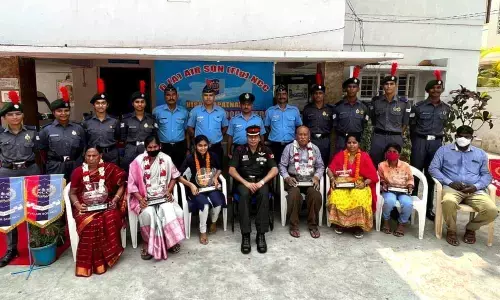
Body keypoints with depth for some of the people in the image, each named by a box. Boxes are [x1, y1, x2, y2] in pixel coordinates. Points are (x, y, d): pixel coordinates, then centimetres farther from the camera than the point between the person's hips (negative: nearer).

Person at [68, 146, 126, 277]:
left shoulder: (109, 168, 1)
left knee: (111, 218, -32)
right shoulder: (78, 171, 3)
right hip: (85, 207, 0)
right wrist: (77, 205, -10)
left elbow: (121, 186, 7)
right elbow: (72, 193, 9)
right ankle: (92, 262, -16)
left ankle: (108, 255, -13)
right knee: (91, 223, -31)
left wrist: (115, 200, -7)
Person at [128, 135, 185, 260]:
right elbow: (132, 184, -5)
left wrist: (169, 191, -3)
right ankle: (147, 243, -9)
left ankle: (171, 240, -2)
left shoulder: (166, 159, -1)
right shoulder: (138, 161, -7)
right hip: (145, 198, -2)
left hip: (163, 197, 2)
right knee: (148, 213, -31)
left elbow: (174, 176, 12)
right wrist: (140, 199, -17)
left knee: (171, 211, -25)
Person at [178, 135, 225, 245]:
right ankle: (202, 232, -8)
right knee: (205, 204, -31)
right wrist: (190, 185, -19)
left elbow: (219, 169, 14)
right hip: (196, 188, -3)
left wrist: (216, 177, -5)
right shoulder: (190, 158, -13)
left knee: (218, 202, -25)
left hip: (211, 187, 3)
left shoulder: (213, 156, -6)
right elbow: (178, 176, -8)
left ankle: (214, 222, 9)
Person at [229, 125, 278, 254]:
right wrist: (246, 183, -18)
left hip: (260, 181, 1)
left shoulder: (266, 151, 6)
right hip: (244, 181, 0)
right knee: (244, 194, -35)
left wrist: (261, 182, -18)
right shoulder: (240, 150, 4)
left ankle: (261, 234, -29)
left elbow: (274, 170, -3)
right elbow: (231, 170, -4)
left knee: (264, 194, -34)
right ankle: (245, 235, -31)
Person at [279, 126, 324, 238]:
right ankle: (294, 225, -16)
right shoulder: (289, 147, 5)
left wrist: (316, 177, -7)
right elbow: (282, 165, 3)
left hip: (310, 179, 2)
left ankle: (313, 225, -10)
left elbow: (320, 166, 12)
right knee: (295, 195, -34)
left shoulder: (315, 148, 11)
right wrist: (287, 178, -13)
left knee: (316, 195, -30)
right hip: (293, 179, -2)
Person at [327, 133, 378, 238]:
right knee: (336, 196, -33)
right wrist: (333, 179, -10)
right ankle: (340, 223, -12)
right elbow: (330, 169, 8)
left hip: (359, 185, -1)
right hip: (341, 185, 1)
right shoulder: (340, 155, 9)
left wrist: (364, 183, -17)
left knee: (359, 198, -36)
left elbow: (372, 176, 1)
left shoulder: (365, 156, 4)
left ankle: (358, 225, -16)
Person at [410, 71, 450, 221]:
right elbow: (412, 126, 2)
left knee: (431, 176, 8)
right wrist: (417, 142, 5)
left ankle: (429, 208, 18)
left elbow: (444, 125, 20)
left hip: (437, 143, 3)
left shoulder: (446, 108, 8)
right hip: (420, 142, -3)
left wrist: (438, 136, 14)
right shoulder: (418, 106, -2)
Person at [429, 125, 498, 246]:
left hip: (475, 190, 3)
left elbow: (486, 175, 15)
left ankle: (471, 228, 8)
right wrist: (449, 183, -12)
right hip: (452, 187, -3)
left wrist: (476, 186, -7)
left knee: (492, 210, -25)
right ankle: (451, 230, -8)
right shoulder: (444, 150, 11)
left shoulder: (481, 154, 20)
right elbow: (433, 168, 2)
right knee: (449, 202, -39)